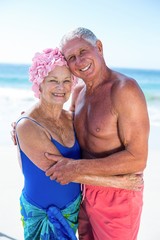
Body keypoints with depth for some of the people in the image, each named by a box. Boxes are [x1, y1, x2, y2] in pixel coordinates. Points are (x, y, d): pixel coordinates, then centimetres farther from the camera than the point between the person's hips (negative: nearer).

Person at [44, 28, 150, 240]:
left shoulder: (125, 89, -23)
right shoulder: (78, 92, 2)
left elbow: (138, 159, -26)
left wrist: (77, 168, -27)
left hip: (116, 198, -7)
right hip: (85, 191, 7)